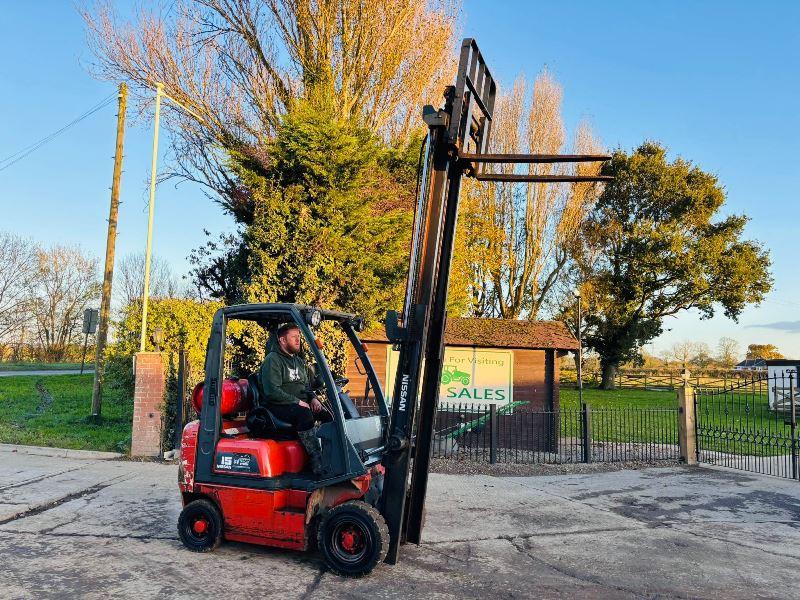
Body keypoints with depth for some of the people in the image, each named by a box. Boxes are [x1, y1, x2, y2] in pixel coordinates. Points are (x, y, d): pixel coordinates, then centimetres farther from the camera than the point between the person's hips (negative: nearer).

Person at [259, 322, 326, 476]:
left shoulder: (299, 361, 21)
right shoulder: (272, 360, -5)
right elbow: (272, 391, -17)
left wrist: (312, 398, 2)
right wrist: (297, 402, -19)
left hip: (301, 405, 8)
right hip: (278, 406, -7)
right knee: (303, 414, -36)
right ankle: (318, 464, -36)